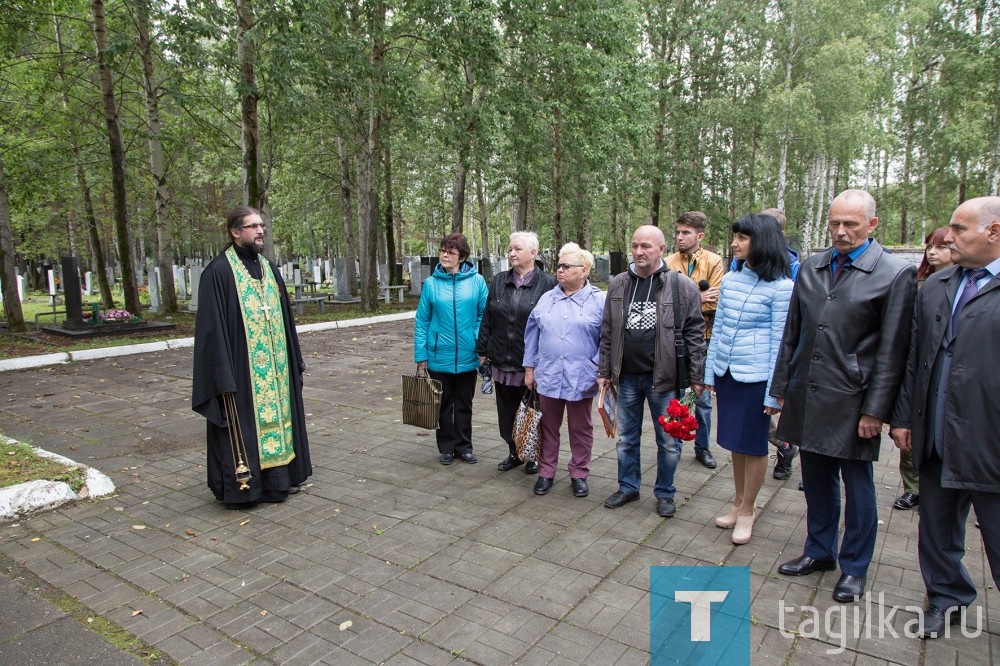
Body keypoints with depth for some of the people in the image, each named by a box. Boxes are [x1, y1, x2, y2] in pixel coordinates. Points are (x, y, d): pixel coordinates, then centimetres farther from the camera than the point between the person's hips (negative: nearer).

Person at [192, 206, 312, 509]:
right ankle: (242, 483, 14)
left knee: (275, 413, 13)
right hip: (241, 368, -7)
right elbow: (213, 327, -13)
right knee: (242, 424, 1)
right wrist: (223, 374, -17)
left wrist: (293, 360, 13)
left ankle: (279, 476, 26)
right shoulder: (219, 272, -10)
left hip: (274, 367, 7)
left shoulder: (269, 268, 11)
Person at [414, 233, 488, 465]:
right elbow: (421, 321, -1)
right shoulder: (431, 283, -3)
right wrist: (420, 354, -3)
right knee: (444, 403, 13)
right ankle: (446, 447, 27)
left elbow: (485, 315, -1)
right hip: (439, 356, 0)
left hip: (467, 356, 0)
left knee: (464, 404, 13)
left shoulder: (477, 281, -5)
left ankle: (464, 446, 28)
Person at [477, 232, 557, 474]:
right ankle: (514, 452, 31)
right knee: (507, 410, 14)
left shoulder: (547, 283, -6)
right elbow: (487, 319, 10)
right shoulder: (499, 281, 9)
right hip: (502, 361, 5)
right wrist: (482, 352, 8)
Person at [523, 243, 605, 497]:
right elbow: (532, 334, 10)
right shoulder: (546, 299, 7)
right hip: (547, 376, 3)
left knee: (580, 429, 11)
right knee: (548, 427, 13)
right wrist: (530, 368, 7)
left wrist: (602, 371, -9)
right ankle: (546, 472, 26)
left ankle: (579, 474, 26)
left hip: (581, 378, -3)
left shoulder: (599, 301, -3)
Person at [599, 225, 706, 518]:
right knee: (626, 438, 16)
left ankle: (665, 493, 29)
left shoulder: (682, 286, -7)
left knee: (668, 441, 10)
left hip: (664, 377, -3)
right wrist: (604, 370, 8)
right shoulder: (618, 285, 5)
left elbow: (695, 334, -5)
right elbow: (607, 332, 9)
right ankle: (628, 486, 34)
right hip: (627, 376, 3)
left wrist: (696, 376, -7)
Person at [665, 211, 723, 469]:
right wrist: (697, 298, -18)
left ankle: (702, 447, 26)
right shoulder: (669, 263, -1)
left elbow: (714, 302, -12)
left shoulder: (714, 262, -3)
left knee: (703, 398, 11)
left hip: (702, 339, 0)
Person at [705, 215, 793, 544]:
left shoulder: (781, 287, -10)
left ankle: (747, 510, 24)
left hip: (755, 376, -5)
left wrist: (774, 392, -9)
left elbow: (779, 341, -9)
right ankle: (739, 502, 32)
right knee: (735, 442, 16)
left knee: (753, 444, 8)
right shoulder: (730, 280, 6)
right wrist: (709, 371, 12)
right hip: (726, 372, 5)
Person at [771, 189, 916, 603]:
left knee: (857, 486, 11)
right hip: (807, 396, 5)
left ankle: (854, 566, 29)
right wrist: (782, 389, 10)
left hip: (852, 401, -4)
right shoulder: (811, 268, 8)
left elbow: (892, 350, -8)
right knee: (817, 481, 17)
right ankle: (819, 551, 35)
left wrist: (876, 410, -10)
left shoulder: (896, 274, -7)